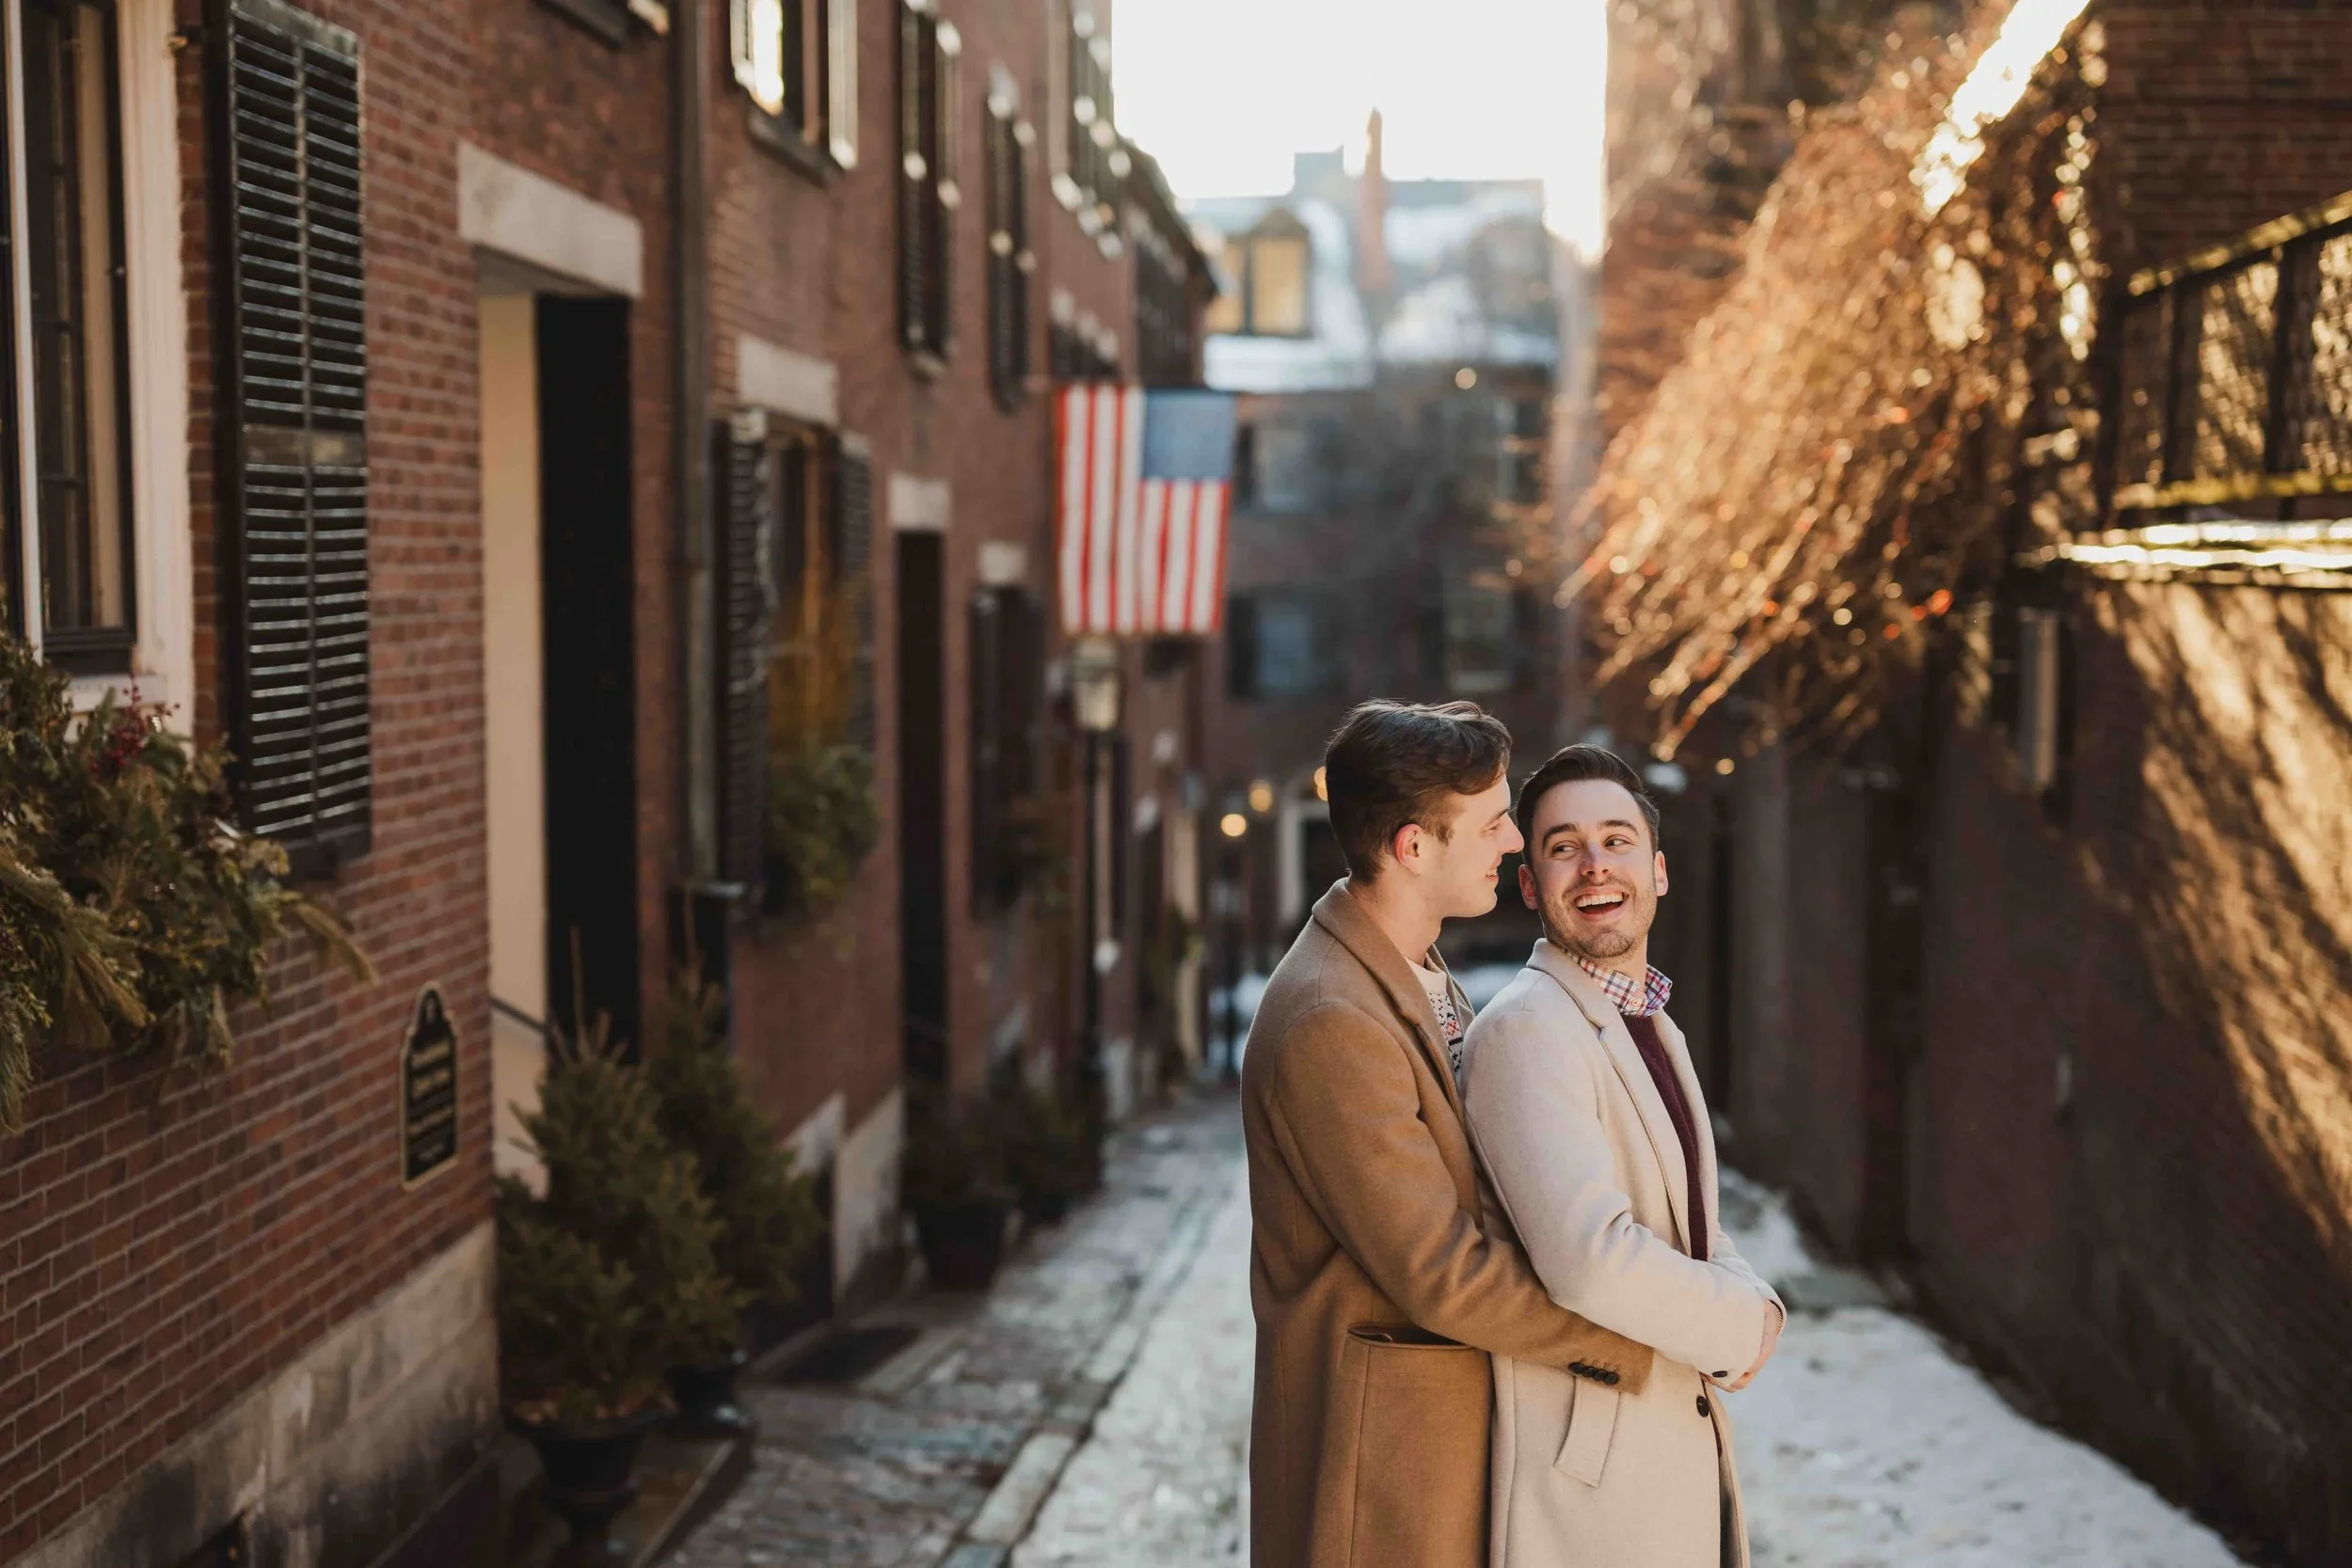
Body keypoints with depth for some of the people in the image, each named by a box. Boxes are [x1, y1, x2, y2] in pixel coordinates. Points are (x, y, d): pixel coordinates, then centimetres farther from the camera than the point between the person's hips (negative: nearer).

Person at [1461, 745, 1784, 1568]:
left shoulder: (1654, 1028, 13)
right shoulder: (1523, 1031, -18)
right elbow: (1590, 1258, -29)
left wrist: (1751, 1304, -6)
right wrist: (1743, 1324, -14)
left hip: (1683, 1436, 9)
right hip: (1586, 1464, -9)